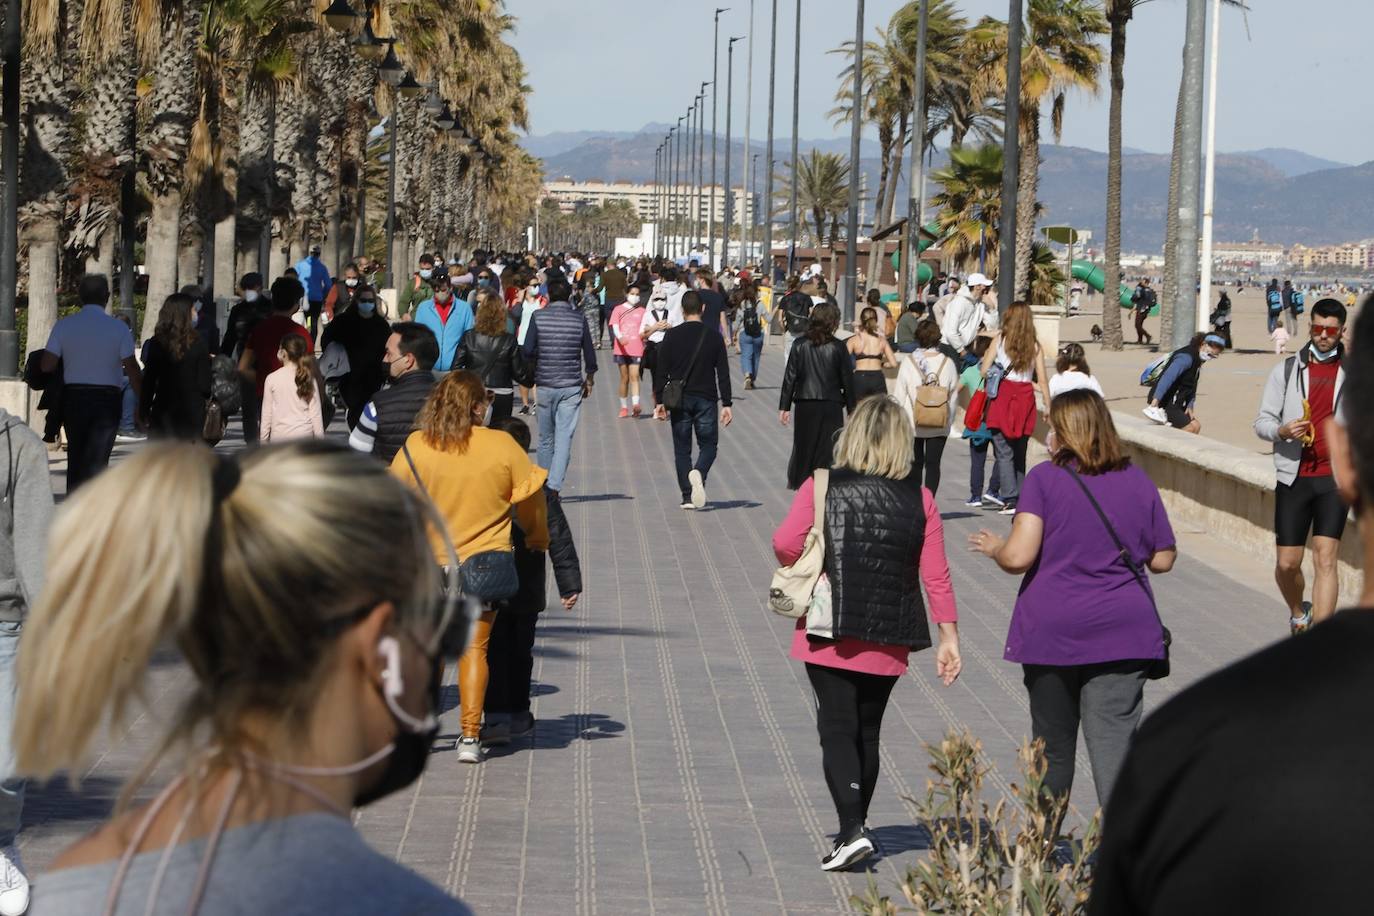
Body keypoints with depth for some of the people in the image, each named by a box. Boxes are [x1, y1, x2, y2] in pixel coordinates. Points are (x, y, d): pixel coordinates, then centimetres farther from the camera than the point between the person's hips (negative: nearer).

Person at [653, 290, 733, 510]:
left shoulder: (672, 336, -1)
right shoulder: (713, 336, 0)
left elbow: (662, 372, -1)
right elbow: (723, 373, -1)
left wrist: (659, 401, 5)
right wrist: (726, 404, 2)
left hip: (679, 400, 0)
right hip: (706, 399, 0)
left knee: (682, 449, 8)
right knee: (708, 444, 10)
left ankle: (687, 497, 4)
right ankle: (699, 473, -21)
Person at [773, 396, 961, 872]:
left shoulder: (821, 488, -7)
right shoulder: (919, 501, -2)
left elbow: (785, 544, -15)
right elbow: (936, 576, -3)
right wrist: (949, 638, 3)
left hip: (829, 635, -3)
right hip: (887, 641, 3)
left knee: (838, 730, 0)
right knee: (867, 733, 17)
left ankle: (852, 830, -16)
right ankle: (855, 828, 28)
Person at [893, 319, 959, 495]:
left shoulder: (908, 362, -7)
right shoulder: (947, 363, -5)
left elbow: (899, 394, -4)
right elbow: (954, 395, 0)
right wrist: (949, 420, 12)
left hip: (912, 422, 0)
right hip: (940, 425, 0)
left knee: (915, 463, 12)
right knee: (933, 464, 3)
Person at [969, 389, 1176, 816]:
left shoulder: (1044, 478, -7)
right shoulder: (1138, 481, 5)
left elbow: (1018, 556, -15)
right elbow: (1163, 559, 11)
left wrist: (993, 548, 6)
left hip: (1053, 634, -2)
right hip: (1123, 635, 2)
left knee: (1053, 748, 14)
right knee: (1115, 746, -5)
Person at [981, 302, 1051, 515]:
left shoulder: (1000, 340, 0)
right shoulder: (1035, 346, 4)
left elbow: (984, 371, 0)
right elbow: (1042, 381, 2)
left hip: (1002, 395, -2)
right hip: (1026, 398, 2)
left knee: (1004, 452, -3)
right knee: (1020, 453, 14)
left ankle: (1010, 499, -13)